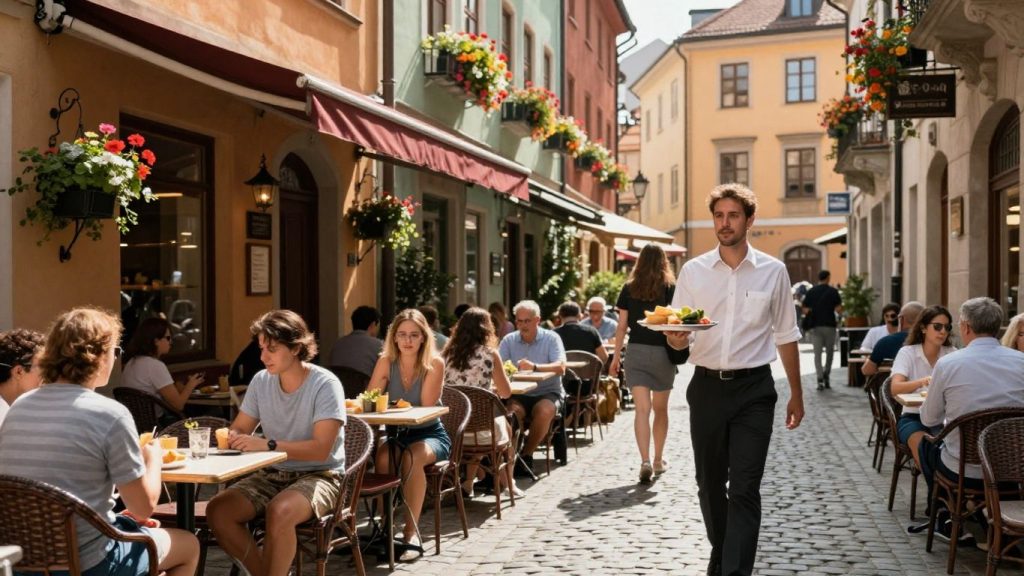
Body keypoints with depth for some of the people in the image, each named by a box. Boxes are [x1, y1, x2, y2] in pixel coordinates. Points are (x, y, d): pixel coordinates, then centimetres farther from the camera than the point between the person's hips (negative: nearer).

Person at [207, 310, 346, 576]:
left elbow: (320, 449, -22)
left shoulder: (325, 384, -15)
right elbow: (239, 430, 11)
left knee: (278, 512, -35)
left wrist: (267, 445, -28)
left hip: (319, 475, -6)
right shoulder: (261, 381, 3)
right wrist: (230, 437, -14)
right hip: (272, 475, 6)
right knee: (217, 510, -17)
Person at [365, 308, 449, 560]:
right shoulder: (387, 361, -2)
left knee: (412, 457, -35)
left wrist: (427, 367, -23)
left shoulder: (435, 363, -10)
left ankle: (411, 531, -27)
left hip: (431, 434, -2)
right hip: (397, 433, 2)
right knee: (382, 457, -33)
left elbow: (427, 405, -18)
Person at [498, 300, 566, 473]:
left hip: (548, 393, -2)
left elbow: (560, 367, -18)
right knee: (512, 411, -31)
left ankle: (526, 455, -14)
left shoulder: (551, 338, -3)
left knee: (544, 411, -33)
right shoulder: (509, 340, 6)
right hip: (520, 394, 2)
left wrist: (535, 367, -35)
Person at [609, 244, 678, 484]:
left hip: (636, 351, 0)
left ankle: (645, 461, -17)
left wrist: (616, 356, 8)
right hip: (663, 352, 0)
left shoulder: (629, 289, 2)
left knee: (641, 409, -3)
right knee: (660, 409, 15)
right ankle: (659, 460, 27)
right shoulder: (670, 289, -3)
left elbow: (622, 326, 2)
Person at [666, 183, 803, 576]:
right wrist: (675, 338, -23)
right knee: (709, 483, 13)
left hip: (753, 389, -2)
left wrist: (796, 395, 9)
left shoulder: (772, 271, 2)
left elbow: (785, 336, 8)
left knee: (744, 489, -6)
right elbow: (676, 339, 2)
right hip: (707, 387, 2)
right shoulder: (693, 271, 2)